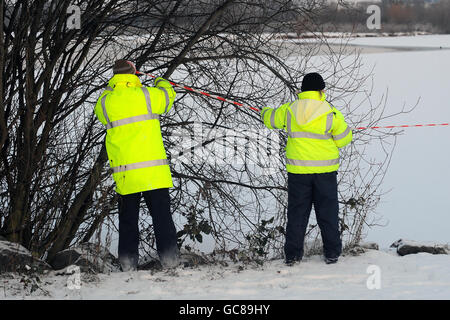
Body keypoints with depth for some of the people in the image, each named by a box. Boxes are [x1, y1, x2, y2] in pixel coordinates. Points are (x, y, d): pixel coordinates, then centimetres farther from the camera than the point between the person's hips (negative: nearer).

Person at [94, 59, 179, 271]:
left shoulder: (105, 102, 1)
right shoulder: (147, 95, -3)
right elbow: (168, 96, 18)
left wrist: (113, 85, 37)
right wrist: (161, 82, 41)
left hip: (124, 173, 1)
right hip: (154, 171, -1)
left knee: (128, 219, 9)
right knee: (162, 216, 4)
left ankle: (128, 263, 6)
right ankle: (170, 259, 1)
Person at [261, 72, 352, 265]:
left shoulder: (288, 111, -3)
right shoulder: (331, 114, -9)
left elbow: (270, 119, 16)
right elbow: (344, 139, -2)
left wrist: (264, 112, 38)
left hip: (298, 171, 2)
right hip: (325, 170, -1)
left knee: (297, 212, 10)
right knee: (327, 212, 10)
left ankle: (292, 255, 10)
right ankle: (332, 253, 13)